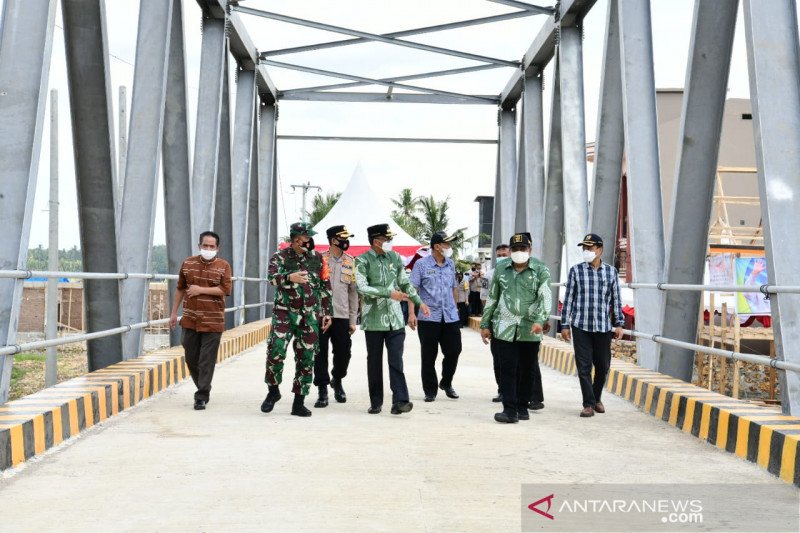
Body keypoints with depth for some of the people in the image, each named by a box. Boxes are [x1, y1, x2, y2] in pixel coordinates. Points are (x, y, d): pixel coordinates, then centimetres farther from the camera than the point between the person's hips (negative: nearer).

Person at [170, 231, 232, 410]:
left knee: (207, 360, -3)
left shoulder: (223, 266, -3)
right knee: (191, 358, 12)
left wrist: (201, 290, -15)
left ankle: (202, 396, 4)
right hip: (190, 320, 4)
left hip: (212, 321, -4)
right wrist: (174, 313, 13)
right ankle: (203, 388, 32)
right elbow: (180, 288, 13)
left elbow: (225, 290, -12)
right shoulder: (188, 263, 6)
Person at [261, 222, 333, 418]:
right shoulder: (280, 257, -2)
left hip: (310, 317, 3)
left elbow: (325, 288, 13)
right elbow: (273, 276, -22)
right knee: (275, 350, -17)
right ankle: (273, 390, 7)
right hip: (284, 313, -3)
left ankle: (299, 403, 12)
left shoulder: (318, 259, 8)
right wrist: (290, 277, -42)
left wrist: (327, 313, 9)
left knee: (306, 359, 3)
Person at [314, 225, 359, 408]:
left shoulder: (350, 262, 9)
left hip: (342, 316, 3)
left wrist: (353, 320, 8)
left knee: (343, 353, 4)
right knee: (320, 354, -1)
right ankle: (323, 391, 9)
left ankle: (337, 381, 31)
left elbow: (353, 292, 11)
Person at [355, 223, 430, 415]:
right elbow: (362, 288, -16)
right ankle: (376, 403, 15)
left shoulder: (395, 257, 9)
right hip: (374, 319, -2)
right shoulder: (363, 261, -5)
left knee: (396, 361, -5)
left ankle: (399, 401, -8)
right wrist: (390, 293, -19)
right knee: (374, 362, 7)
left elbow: (405, 283, 18)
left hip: (395, 319, 2)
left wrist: (419, 302, 13)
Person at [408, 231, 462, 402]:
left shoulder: (450, 264, 10)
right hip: (428, 317, -4)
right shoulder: (421, 264, -4)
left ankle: (446, 383, 27)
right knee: (429, 356, 3)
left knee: (454, 351, 4)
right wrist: (412, 313, -14)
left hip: (450, 317, 4)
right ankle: (430, 390, 15)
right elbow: (413, 289, -7)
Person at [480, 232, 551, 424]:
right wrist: (485, 324, 12)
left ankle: (522, 406, 23)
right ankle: (510, 410, -4)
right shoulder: (501, 268, 7)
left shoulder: (540, 270, 0)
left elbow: (545, 298, -9)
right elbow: (492, 298, 13)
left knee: (528, 370, 9)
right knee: (508, 369, -4)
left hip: (530, 330, -1)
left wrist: (540, 320, -25)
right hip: (504, 328, 1)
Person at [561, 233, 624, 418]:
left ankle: (596, 398, 30)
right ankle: (588, 404, 5)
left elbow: (616, 299, 8)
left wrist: (619, 323, 3)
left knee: (603, 366, 9)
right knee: (584, 366, -2)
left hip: (603, 326, 1)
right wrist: (565, 325, -1)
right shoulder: (576, 270, 1)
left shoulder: (611, 271, 5)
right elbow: (568, 299, 2)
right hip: (580, 326, -1)